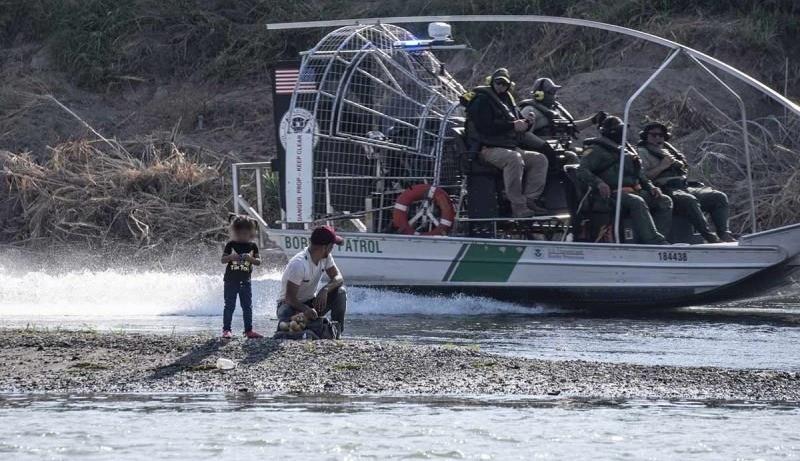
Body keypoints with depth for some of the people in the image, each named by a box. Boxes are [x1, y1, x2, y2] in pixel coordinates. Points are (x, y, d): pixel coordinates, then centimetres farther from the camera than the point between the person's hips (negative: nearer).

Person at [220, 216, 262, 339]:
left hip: (245, 281, 2)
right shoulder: (231, 245, -2)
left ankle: (248, 330, 12)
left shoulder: (252, 246, 3)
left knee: (247, 306, 6)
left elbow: (258, 262, 1)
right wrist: (231, 257, -23)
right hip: (231, 281, -2)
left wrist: (251, 258, -19)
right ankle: (226, 330, 2)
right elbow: (223, 260, -3)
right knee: (229, 306, -1)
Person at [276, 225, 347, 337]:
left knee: (340, 292, -18)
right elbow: (290, 297, -30)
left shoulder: (326, 257, -6)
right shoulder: (299, 264, -30)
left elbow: (338, 278, -8)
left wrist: (325, 290, -31)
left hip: (311, 303, 6)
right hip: (291, 305, -6)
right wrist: (306, 309, -50)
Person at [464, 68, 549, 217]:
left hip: (509, 147, 9)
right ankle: (517, 205, -37)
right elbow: (485, 127, -19)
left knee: (540, 159, -4)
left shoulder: (507, 100, 22)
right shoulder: (482, 100, -5)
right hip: (488, 148, -9)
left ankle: (530, 199, -12)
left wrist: (526, 123, 0)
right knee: (514, 159, -37)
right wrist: (513, 126, -18)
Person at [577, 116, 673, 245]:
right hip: (613, 194, -8)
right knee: (637, 203, -36)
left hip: (635, 190, 8)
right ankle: (655, 241, -47)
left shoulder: (626, 150, 29)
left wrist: (650, 187, 13)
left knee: (664, 201, -9)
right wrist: (599, 183, -27)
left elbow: (639, 174, 34)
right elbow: (582, 171, -8)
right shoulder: (596, 150, 5)